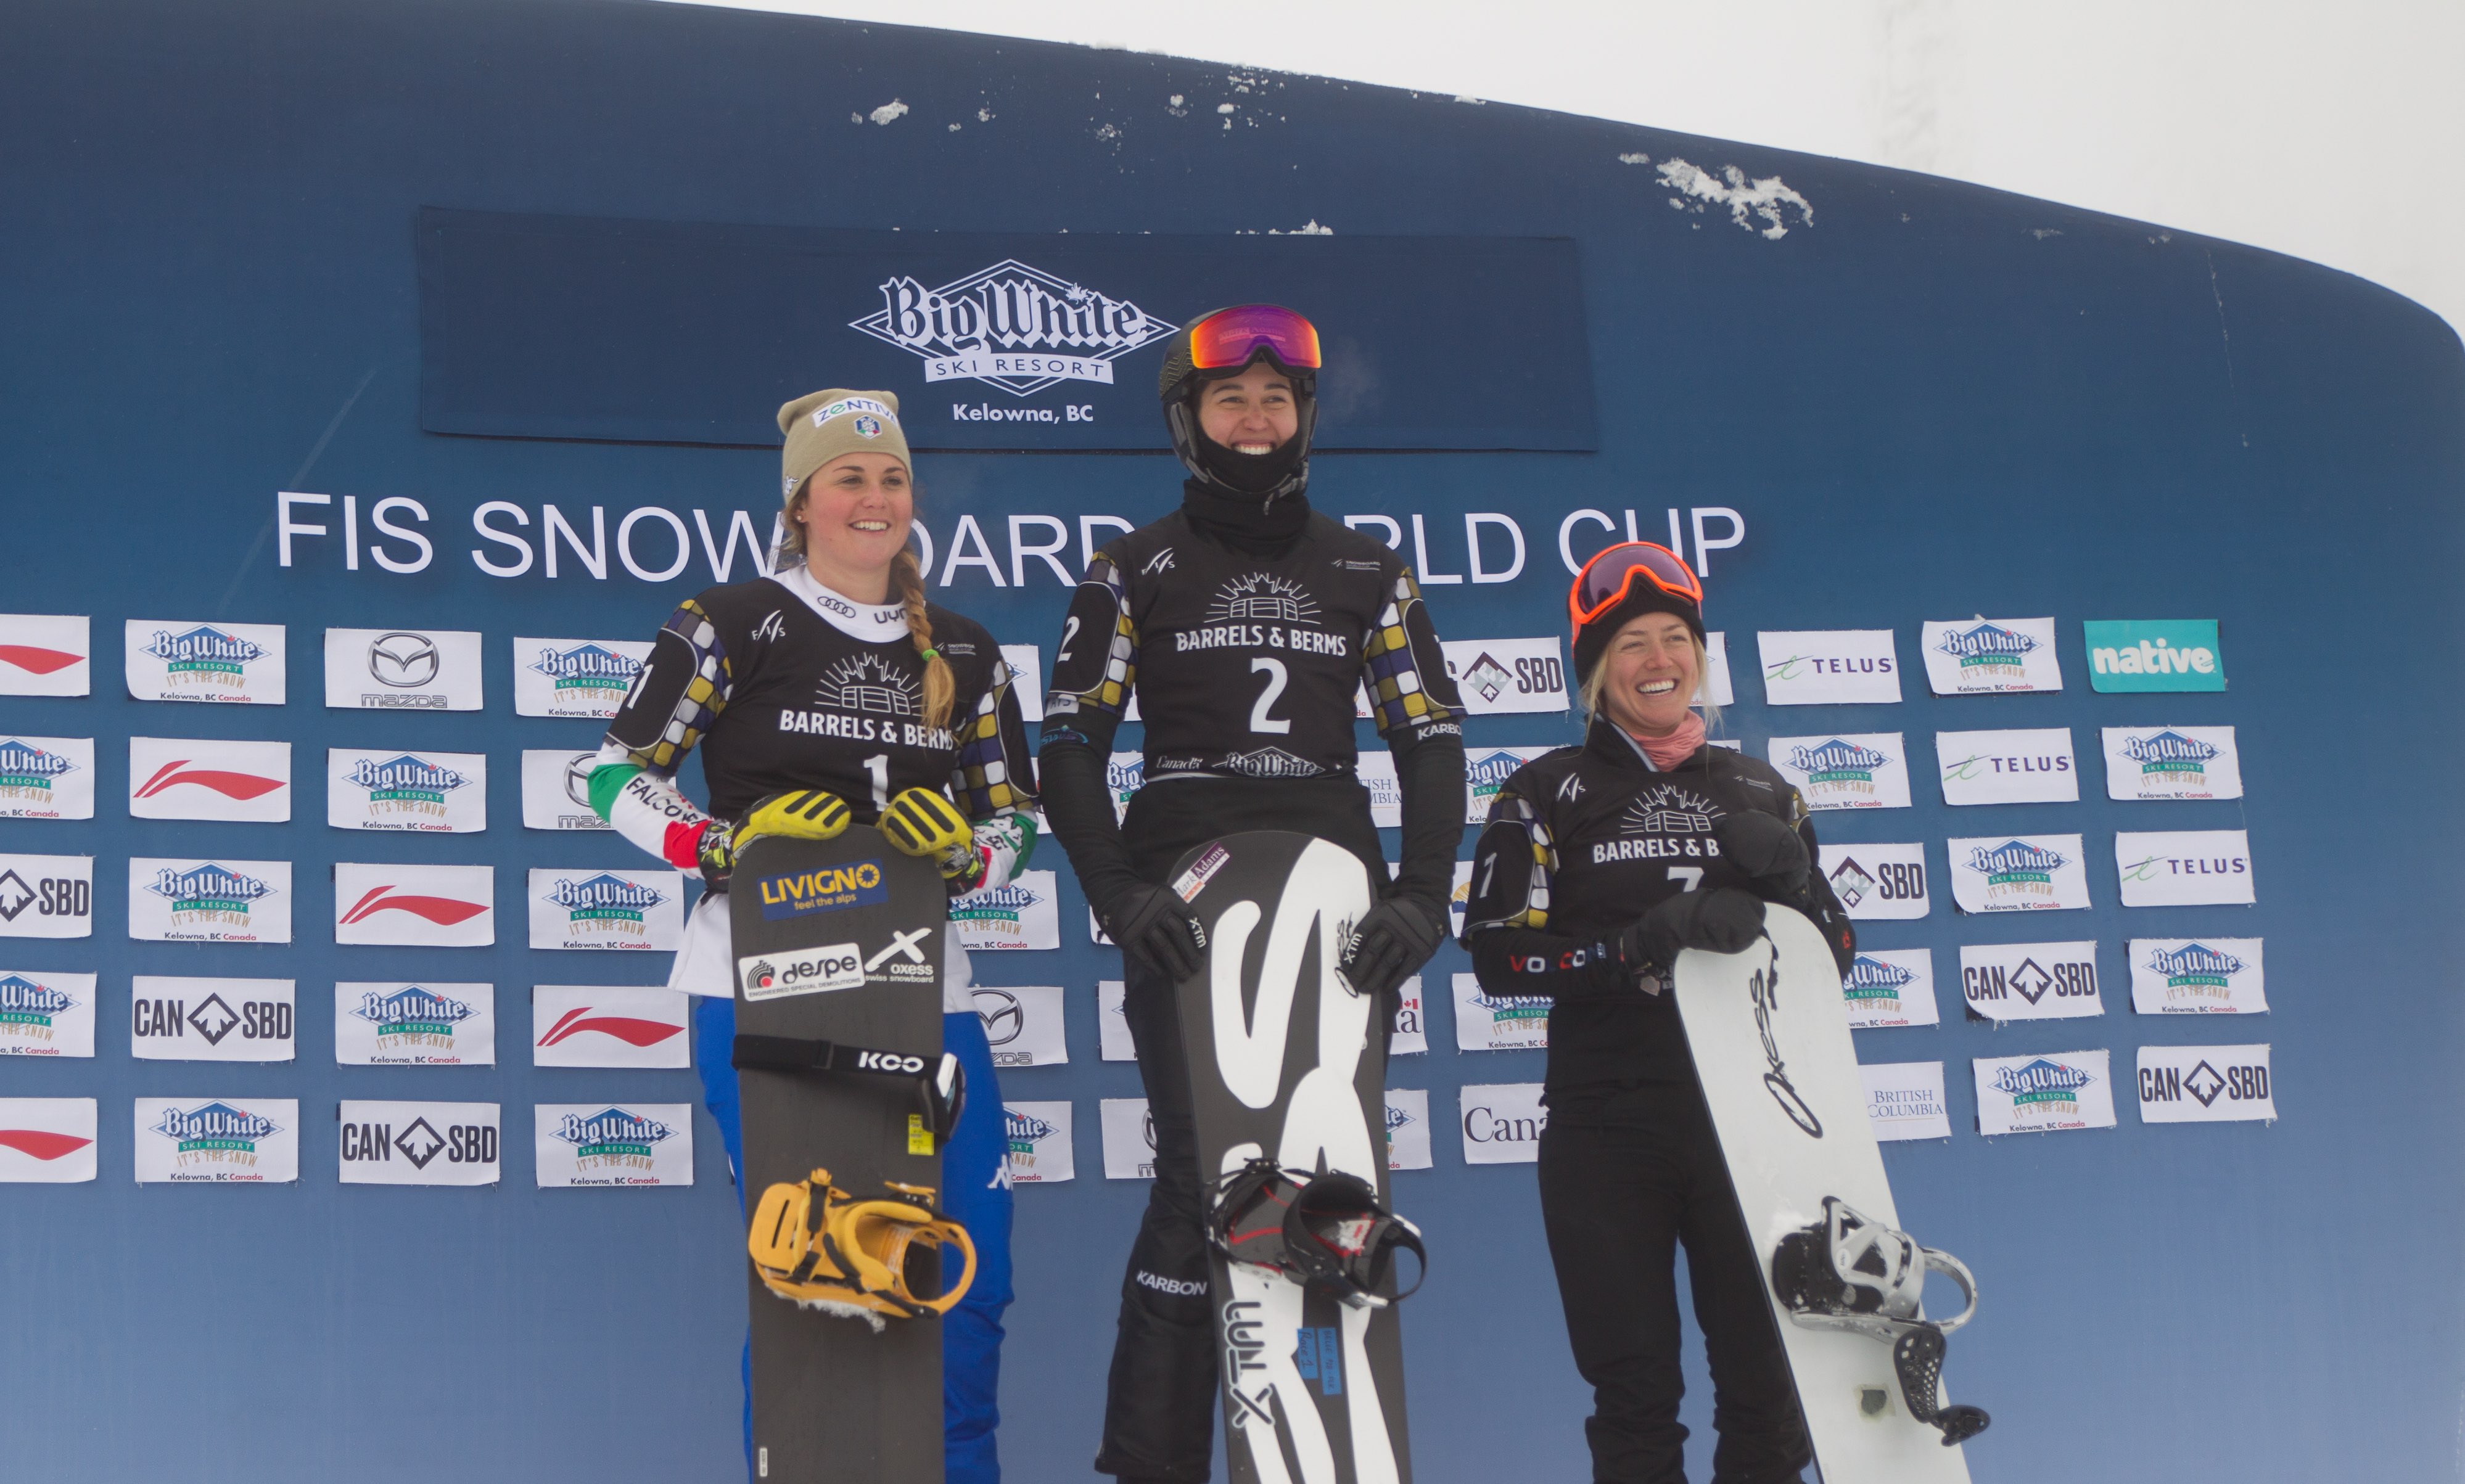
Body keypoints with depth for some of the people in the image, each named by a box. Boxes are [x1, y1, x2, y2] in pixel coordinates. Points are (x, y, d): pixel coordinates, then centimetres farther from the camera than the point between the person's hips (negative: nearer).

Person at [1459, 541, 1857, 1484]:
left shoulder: (1759, 793, 12)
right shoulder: (1547, 795, 2)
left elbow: (1836, 955, 14)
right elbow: (1500, 954, -9)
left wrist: (1787, 878, -7)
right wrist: (1644, 946, -20)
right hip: (1607, 1131, -2)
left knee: (1768, 1385, 4)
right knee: (1635, 1392, 1)